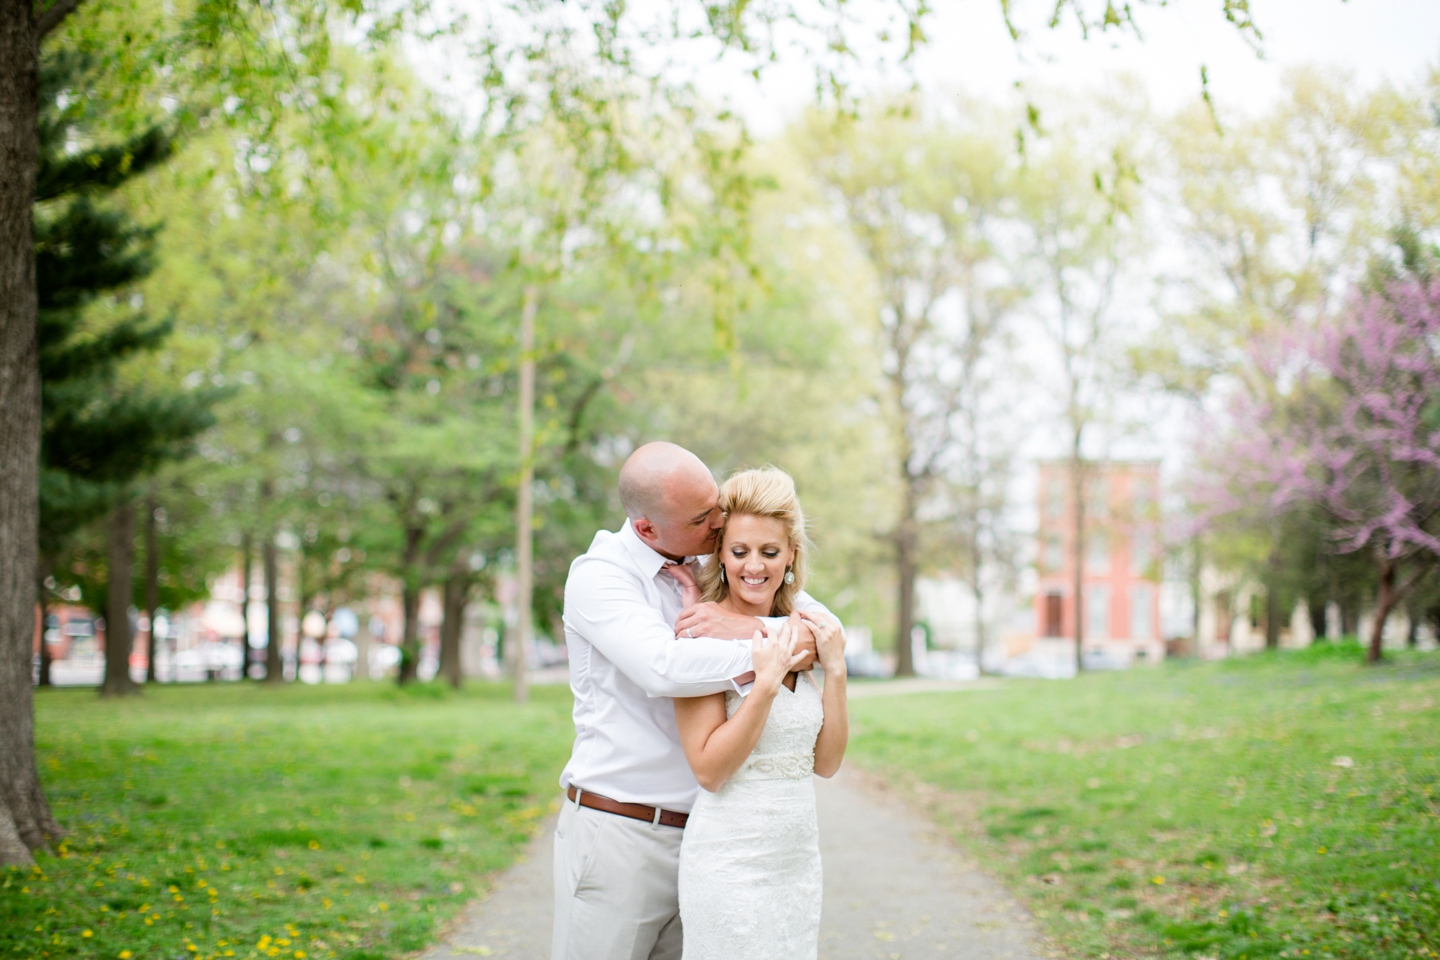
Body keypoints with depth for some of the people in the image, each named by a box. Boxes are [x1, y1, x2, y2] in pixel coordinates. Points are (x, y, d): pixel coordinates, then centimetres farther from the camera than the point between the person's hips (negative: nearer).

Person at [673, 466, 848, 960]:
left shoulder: (799, 633, 6)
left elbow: (826, 763, 6)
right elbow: (709, 770, -15)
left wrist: (835, 669, -5)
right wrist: (766, 682, -23)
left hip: (799, 859, 6)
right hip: (730, 859, -6)